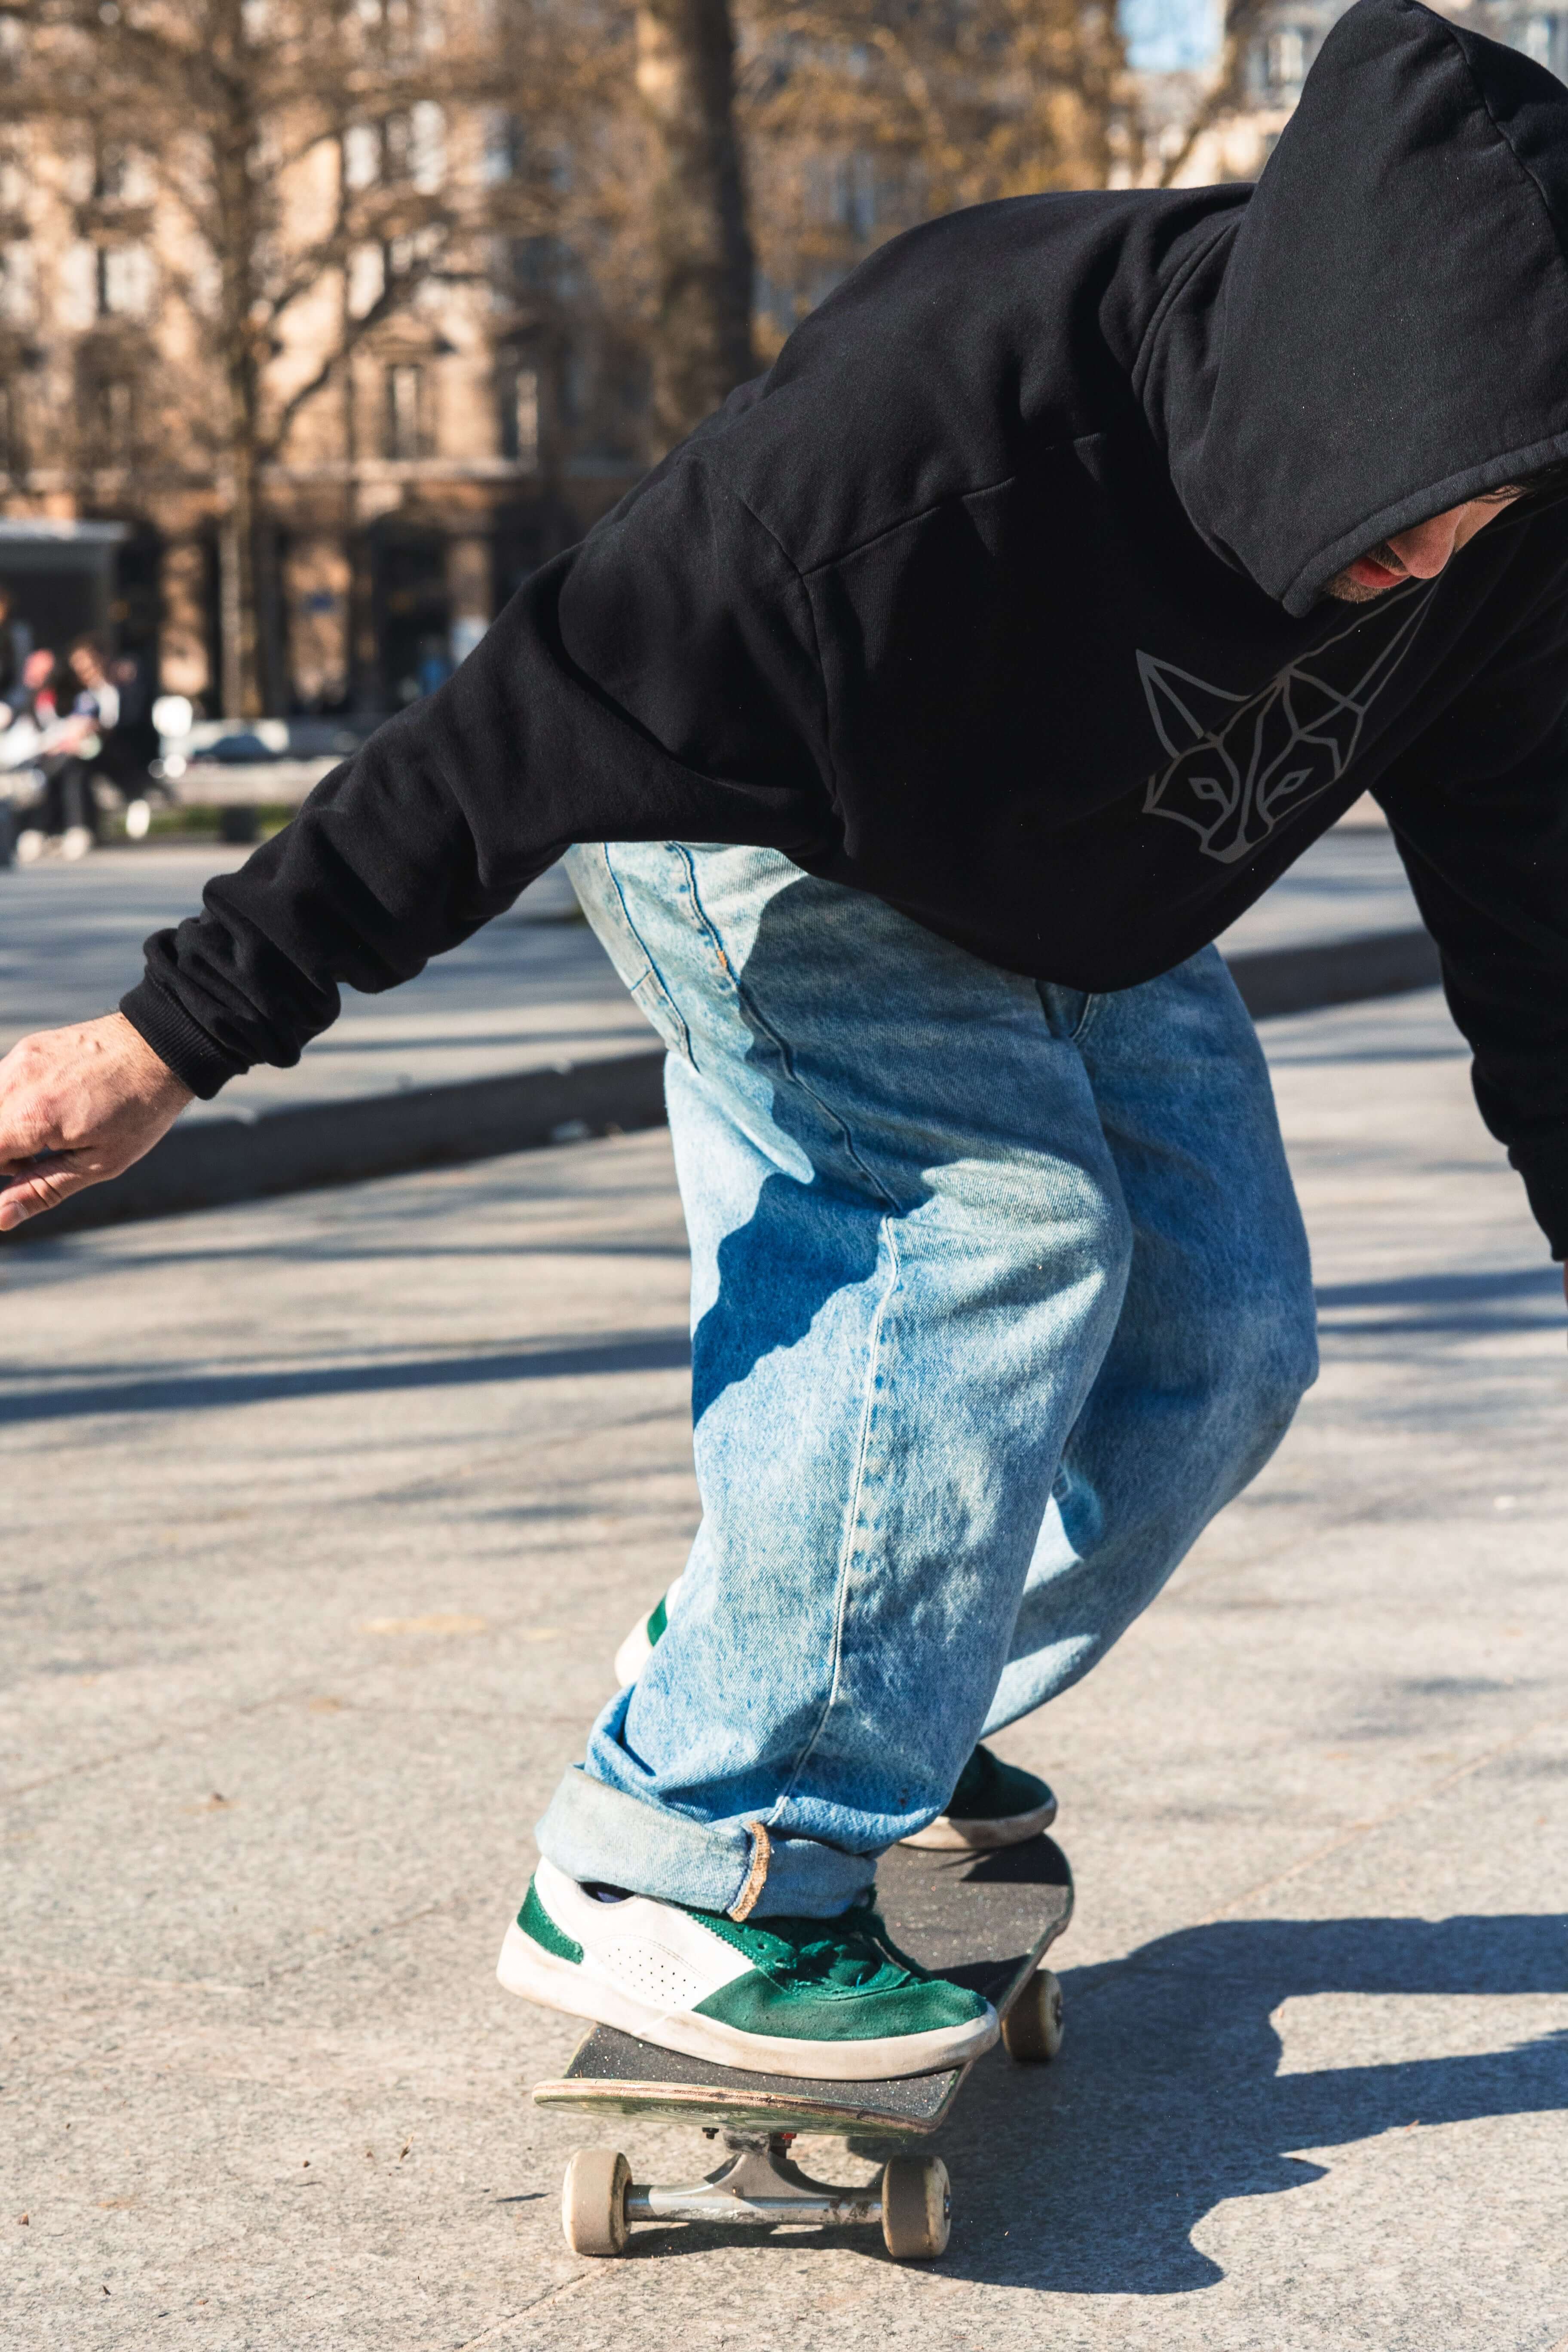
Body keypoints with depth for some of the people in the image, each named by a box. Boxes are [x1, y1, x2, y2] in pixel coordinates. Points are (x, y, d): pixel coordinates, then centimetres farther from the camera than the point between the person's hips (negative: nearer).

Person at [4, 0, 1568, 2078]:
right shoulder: (951, 400, -42)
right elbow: (539, 726, -37)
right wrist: (175, 1041, -34)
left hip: (1084, 906, 7)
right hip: (781, 848, -7)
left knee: (1223, 1330, 1)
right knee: (993, 1228, -25)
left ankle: (883, 1724, 20)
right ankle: (672, 1873, -19)